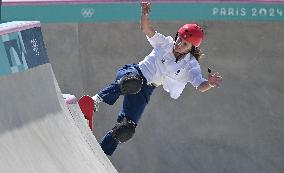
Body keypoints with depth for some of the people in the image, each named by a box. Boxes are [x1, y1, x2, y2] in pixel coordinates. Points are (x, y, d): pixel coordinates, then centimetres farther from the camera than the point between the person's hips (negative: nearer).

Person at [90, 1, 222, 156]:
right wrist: (145, 14, -36)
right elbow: (146, 29, -15)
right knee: (132, 83, -43)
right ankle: (97, 99, -29)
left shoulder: (191, 65, -4)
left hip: (145, 91, 1)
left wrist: (210, 83, -43)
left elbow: (200, 86, -19)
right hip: (133, 73, -1)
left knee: (126, 130, -12)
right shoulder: (165, 43, -3)